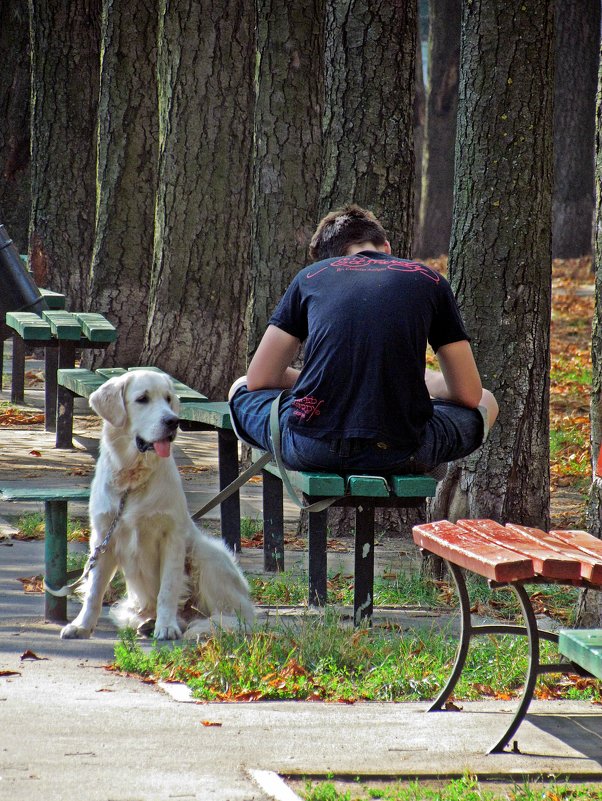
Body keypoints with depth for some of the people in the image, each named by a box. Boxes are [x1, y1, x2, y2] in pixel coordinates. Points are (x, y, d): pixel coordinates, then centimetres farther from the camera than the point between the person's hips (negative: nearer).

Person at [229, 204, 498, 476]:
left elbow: (259, 380, 19)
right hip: (399, 453, -1)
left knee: (241, 390, 32)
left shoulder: (311, 275, 15)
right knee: (485, 405, 31)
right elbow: (469, 394, 16)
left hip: (310, 450, 1)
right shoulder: (428, 280, 14)